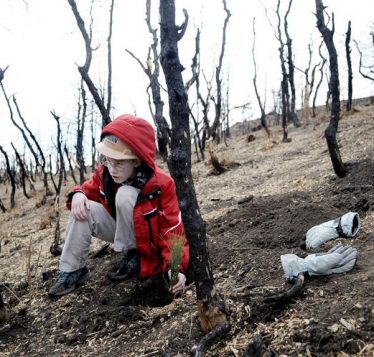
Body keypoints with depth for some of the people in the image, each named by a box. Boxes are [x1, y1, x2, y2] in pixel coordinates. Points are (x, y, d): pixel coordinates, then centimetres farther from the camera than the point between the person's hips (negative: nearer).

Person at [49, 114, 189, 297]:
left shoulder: (160, 184, -28)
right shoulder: (105, 172, -13)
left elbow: (173, 228, -29)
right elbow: (89, 188, 6)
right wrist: (78, 193, -21)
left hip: (150, 243, -5)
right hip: (124, 233, 6)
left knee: (125, 194, -31)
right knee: (83, 208, -18)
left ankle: (133, 258, -17)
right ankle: (72, 271, -8)